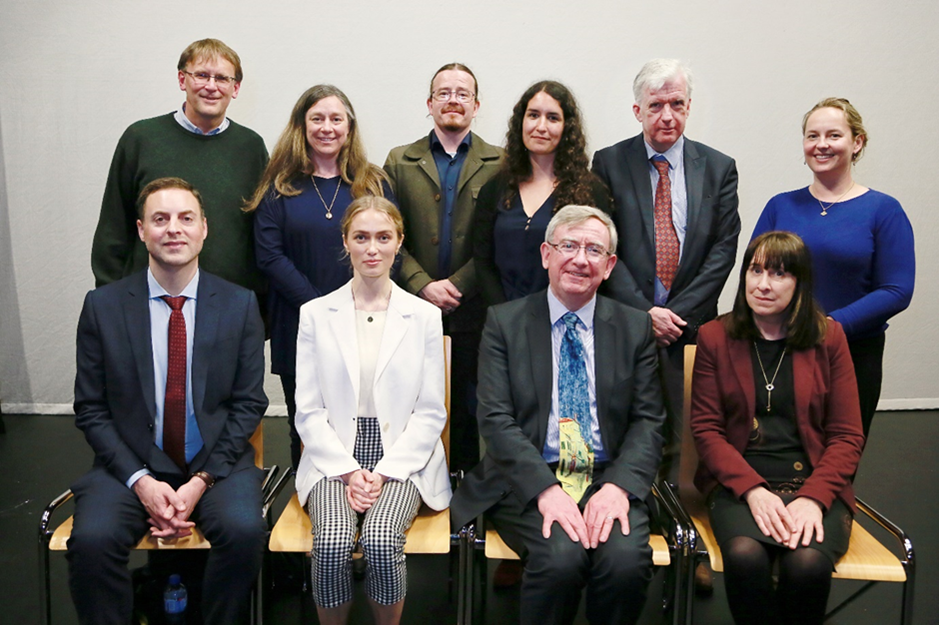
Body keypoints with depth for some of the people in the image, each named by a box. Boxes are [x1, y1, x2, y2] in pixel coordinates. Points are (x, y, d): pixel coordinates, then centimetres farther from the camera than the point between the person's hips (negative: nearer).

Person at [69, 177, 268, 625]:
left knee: (244, 530, -28)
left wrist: (202, 480, -11)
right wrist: (140, 481, -11)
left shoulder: (240, 305, 1)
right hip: (131, 465, 1)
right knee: (92, 539, -28)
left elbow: (249, 403, 1)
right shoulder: (103, 306, 2)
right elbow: (91, 409, 2)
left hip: (217, 465, 0)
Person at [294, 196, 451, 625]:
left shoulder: (425, 316, 5)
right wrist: (347, 472, -9)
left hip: (401, 459, 0)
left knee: (382, 540, -29)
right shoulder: (315, 314, 6)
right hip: (335, 459, 1)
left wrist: (384, 473, -9)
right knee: (332, 542, -28)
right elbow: (308, 410, 3)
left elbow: (431, 413, 3)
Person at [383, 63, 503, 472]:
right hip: (414, 306, 1)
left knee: (467, 407, 6)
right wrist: (423, 286, -9)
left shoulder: (498, 165, 5)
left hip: (473, 311, -1)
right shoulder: (399, 162, 10)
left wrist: (457, 285, -11)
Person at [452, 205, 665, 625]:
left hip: (608, 480, 2)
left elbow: (648, 421, 5)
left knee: (627, 557, -28)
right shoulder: (504, 322, 5)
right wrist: (545, 489, -18)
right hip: (528, 482, -1)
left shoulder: (635, 327, 11)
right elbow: (495, 419, -4)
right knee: (561, 555, -30)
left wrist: (619, 485, -14)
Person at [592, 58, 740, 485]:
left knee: (674, 439, 5)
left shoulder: (719, 168, 9)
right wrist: (644, 312, -10)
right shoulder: (609, 163, 4)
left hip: (689, 325, 1)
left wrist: (679, 313, -8)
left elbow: (724, 250, 2)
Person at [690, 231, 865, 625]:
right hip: (738, 484, 0)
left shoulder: (828, 337, 8)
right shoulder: (715, 337, 7)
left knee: (807, 562, -30)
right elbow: (706, 428, 2)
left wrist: (813, 497, -12)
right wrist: (753, 490, -14)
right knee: (745, 555, -32)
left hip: (815, 485, 1)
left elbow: (847, 436, 5)